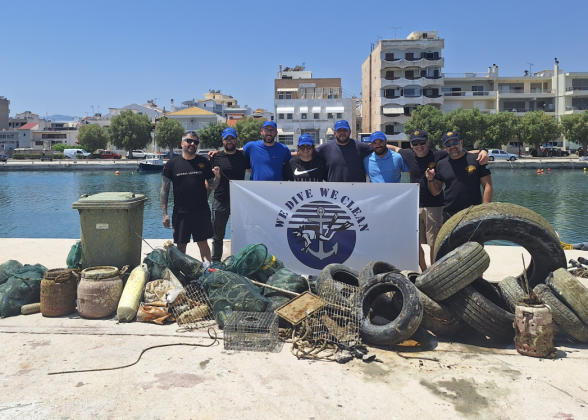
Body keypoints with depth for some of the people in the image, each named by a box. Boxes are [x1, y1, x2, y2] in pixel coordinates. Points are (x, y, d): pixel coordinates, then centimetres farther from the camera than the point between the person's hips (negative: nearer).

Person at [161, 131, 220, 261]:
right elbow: (165, 189, 2)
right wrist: (164, 213, -3)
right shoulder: (172, 163, 0)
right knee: (181, 246, 9)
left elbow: (212, 186, 8)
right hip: (180, 212, 0)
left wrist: (217, 177, -14)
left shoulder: (204, 162, 4)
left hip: (201, 211, 0)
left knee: (203, 243, 5)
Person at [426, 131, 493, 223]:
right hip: (449, 215, 2)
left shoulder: (475, 160, 0)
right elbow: (436, 192, 11)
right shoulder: (441, 164, 9)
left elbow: (487, 186, -2)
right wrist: (431, 180, -9)